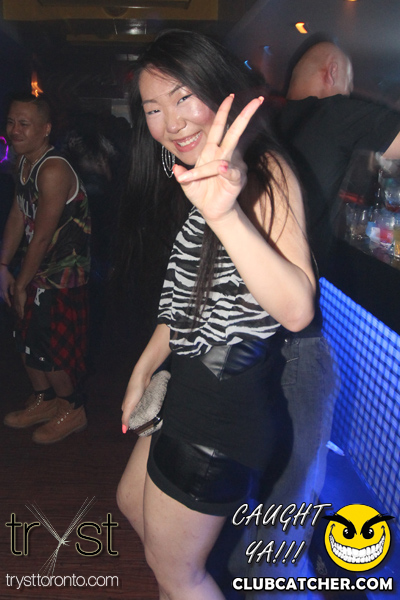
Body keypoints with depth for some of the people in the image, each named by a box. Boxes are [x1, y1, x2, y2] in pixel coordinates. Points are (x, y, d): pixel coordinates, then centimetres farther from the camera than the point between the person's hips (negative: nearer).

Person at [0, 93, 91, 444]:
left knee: (48, 349, 0)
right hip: (37, 270, 9)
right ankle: (43, 400, 38)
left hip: (62, 275, -9)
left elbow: (42, 236, -20)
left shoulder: (54, 171, -23)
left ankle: (73, 411, 23)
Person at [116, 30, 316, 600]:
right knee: (133, 503, 29)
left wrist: (226, 214, -44)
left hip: (227, 400, -9)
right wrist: (144, 367, 14)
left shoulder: (264, 171, -19)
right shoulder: (192, 179, 9)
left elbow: (297, 310, -32)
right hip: (190, 383, 10)